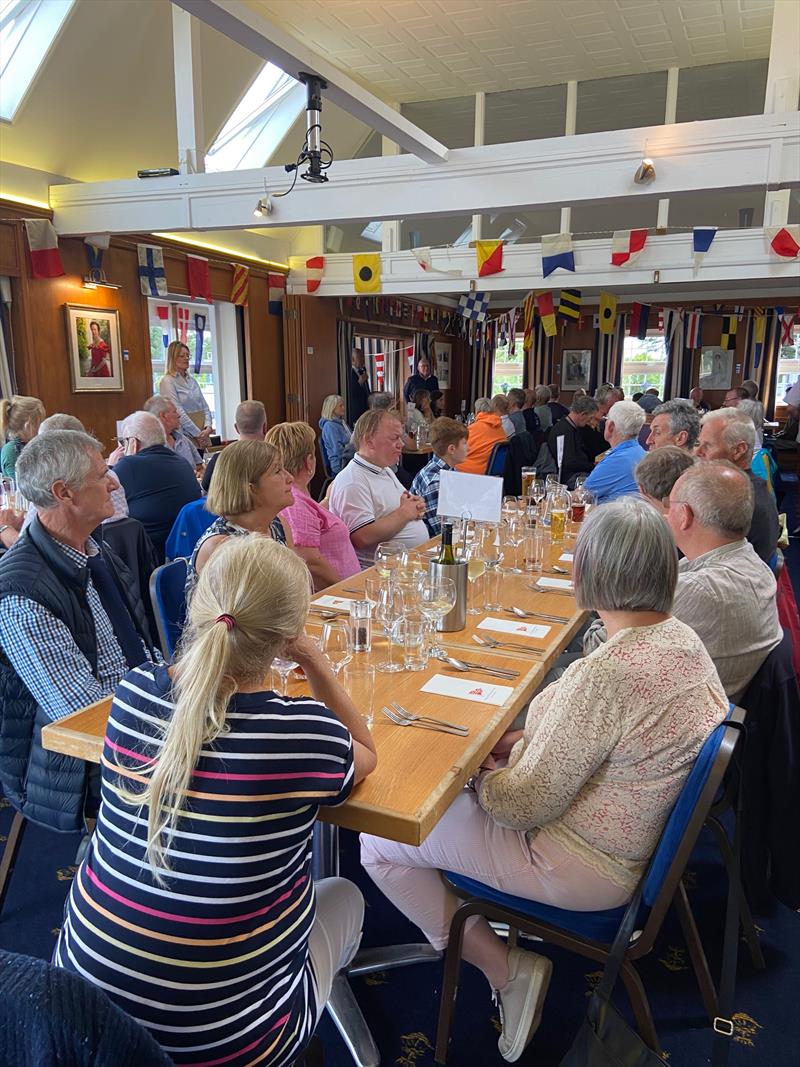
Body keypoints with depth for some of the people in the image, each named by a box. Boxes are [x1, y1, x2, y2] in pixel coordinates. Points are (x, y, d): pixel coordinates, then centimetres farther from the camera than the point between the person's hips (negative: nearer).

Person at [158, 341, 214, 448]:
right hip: (186, 437, -6)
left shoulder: (192, 380, 15)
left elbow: (204, 406, 12)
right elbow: (179, 413, -14)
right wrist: (197, 434, -16)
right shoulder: (167, 382, -6)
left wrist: (208, 427, -6)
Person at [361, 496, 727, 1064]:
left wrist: (480, 773, -5)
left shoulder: (607, 673, -34)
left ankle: (507, 968, 8)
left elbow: (525, 804, -24)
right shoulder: (682, 637, -6)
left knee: (379, 843, -1)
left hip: (588, 868, -9)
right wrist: (526, 741, 0)